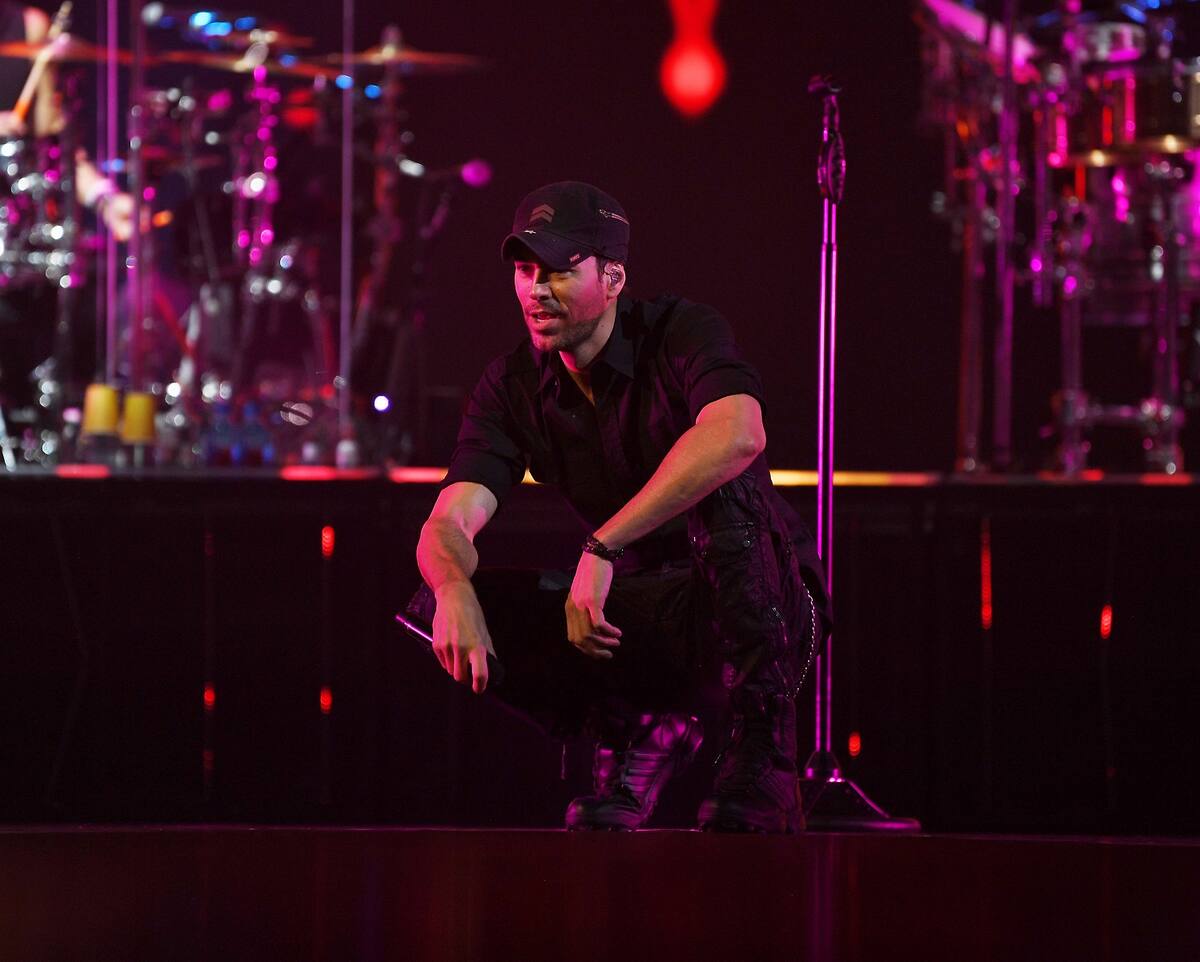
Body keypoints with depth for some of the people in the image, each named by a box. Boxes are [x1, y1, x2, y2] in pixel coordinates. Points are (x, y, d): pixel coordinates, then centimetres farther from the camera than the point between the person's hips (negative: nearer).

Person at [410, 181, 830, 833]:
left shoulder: (683, 334, -17)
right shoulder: (513, 386, -2)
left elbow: (738, 435, -39)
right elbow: (448, 523, -13)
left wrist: (602, 548, -44)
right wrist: (455, 589, -39)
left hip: (769, 603, -5)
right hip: (643, 614, 5)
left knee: (724, 489, -36)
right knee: (435, 610, -13)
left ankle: (762, 748, -28)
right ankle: (639, 729, -1)